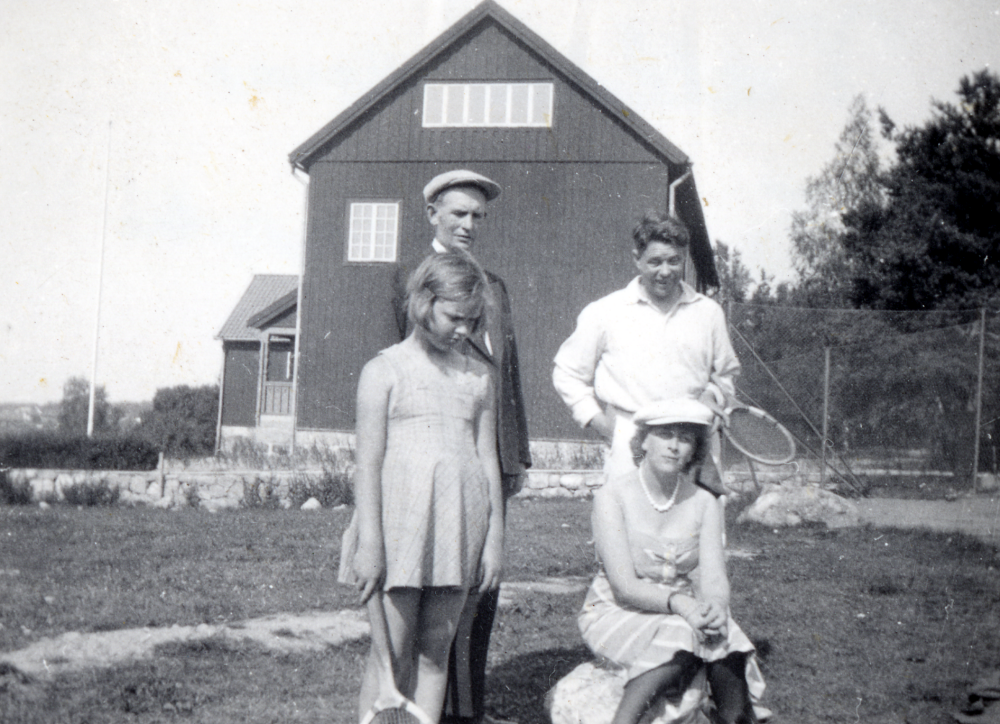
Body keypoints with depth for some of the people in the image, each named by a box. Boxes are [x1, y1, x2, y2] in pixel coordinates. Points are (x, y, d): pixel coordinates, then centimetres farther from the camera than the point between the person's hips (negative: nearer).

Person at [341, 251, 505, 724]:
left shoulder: (479, 376, 13)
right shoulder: (385, 370, 0)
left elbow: (487, 458, 13)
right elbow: (368, 462, -4)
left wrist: (495, 538, 8)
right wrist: (369, 543, -10)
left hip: (458, 523, 4)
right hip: (399, 520, -4)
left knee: (435, 649, 7)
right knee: (391, 653, -2)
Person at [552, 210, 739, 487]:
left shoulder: (708, 312, 14)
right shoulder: (604, 312, 6)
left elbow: (726, 375, 26)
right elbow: (567, 374, 13)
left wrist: (711, 396, 5)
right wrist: (596, 419, 2)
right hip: (630, 448, -2)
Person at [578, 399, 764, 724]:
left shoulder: (704, 503, 2)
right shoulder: (613, 496, -10)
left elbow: (714, 577, -9)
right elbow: (624, 586, -17)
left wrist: (714, 606, -33)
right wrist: (678, 602, -34)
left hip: (685, 612, 4)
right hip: (616, 613, -3)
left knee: (723, 638, -28)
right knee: (682, 635, -32)